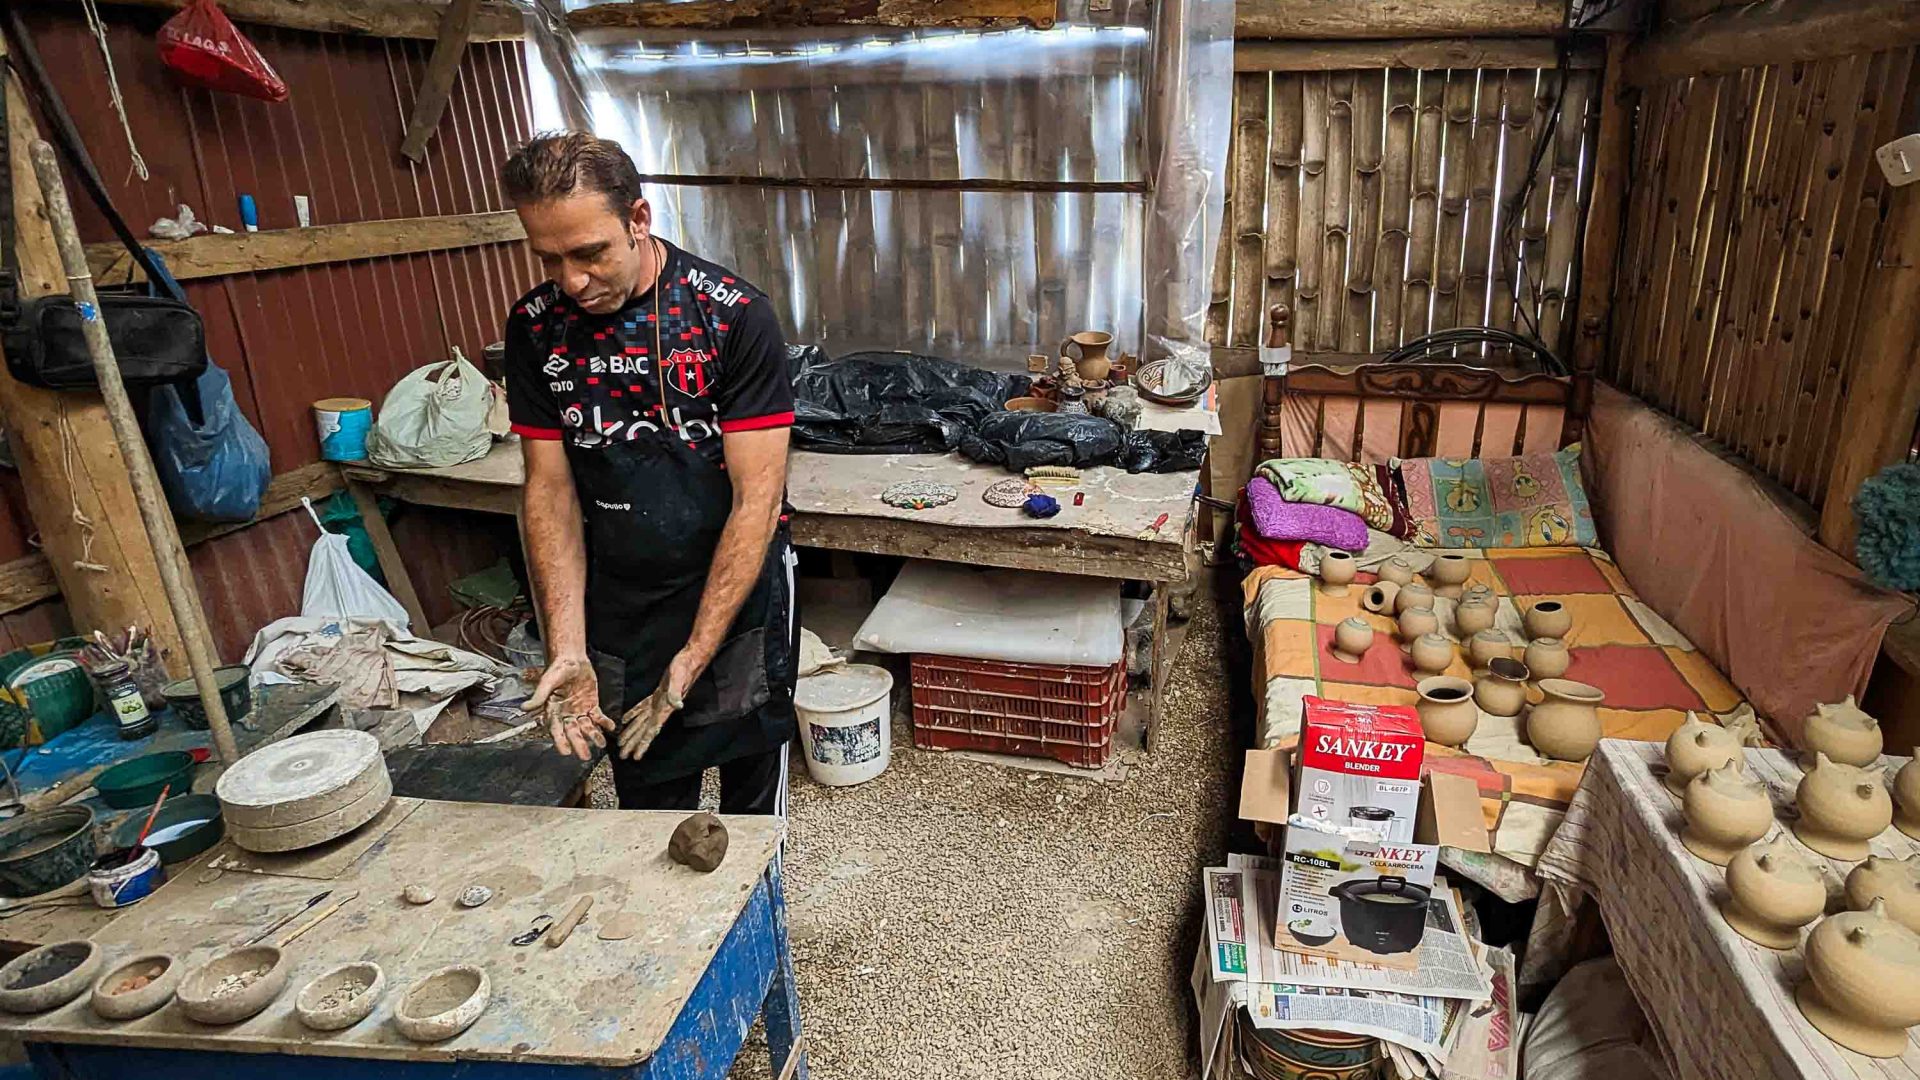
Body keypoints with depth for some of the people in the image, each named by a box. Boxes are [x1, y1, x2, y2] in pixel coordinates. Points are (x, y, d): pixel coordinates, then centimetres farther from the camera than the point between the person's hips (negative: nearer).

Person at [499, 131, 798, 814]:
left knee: (752, 791, 17)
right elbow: (550, 489, -4)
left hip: (740, 596, -2)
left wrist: (693, 658, -23)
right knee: (646, 812, 17)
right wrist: (567, 648, -14)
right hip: (617, 607, 3)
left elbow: (757, 496, -20)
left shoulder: (735, 315, -18)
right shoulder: (536, 327, -6)